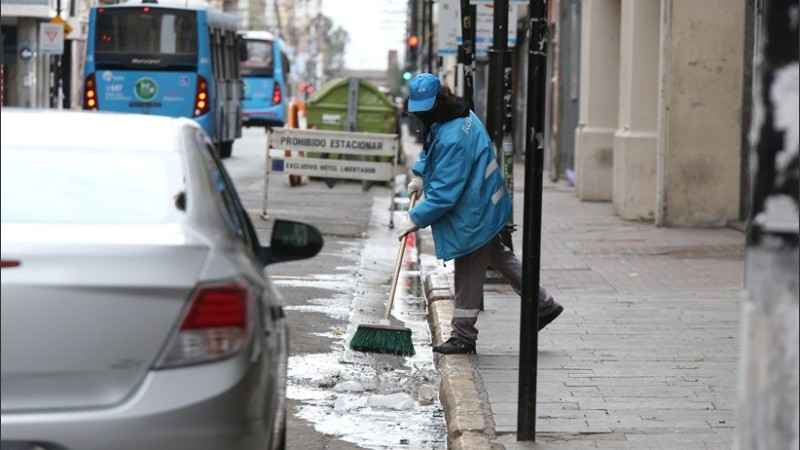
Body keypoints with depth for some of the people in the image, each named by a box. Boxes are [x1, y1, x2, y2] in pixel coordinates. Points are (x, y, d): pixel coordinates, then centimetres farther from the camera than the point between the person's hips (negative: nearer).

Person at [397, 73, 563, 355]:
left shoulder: (453, 139, -32)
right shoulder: (460, 114, 1)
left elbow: (445, 193, -30)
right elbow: (431, 150, 23)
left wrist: (416, 219, -22)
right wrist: (419, 174, 10)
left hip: (473, 215, -10)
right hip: (486, 204, 10)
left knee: (468, 275, 1)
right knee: (498, 256, 24)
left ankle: (462, 337, 11)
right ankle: (543, 304, 33)